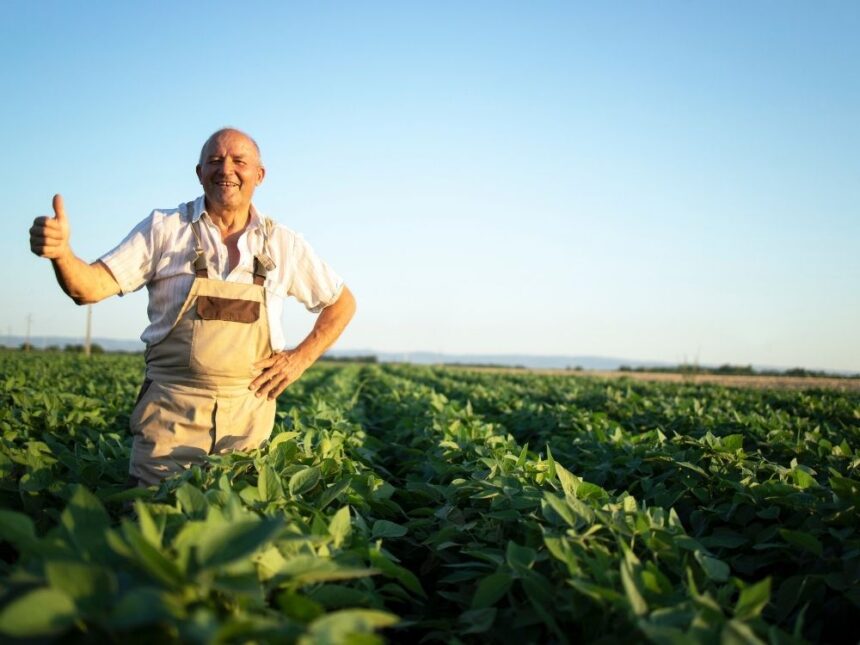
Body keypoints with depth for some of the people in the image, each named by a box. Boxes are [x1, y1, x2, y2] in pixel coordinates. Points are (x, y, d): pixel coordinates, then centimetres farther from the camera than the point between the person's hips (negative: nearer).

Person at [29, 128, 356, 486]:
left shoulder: (284, 244, 3)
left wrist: (302, 357, 0)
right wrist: (61, 251, -30)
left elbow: (342, 302, 13)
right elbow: (91, 287, -8)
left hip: (248, 412, 2)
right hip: (170, 408, -1)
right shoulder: (163, 228, -1)